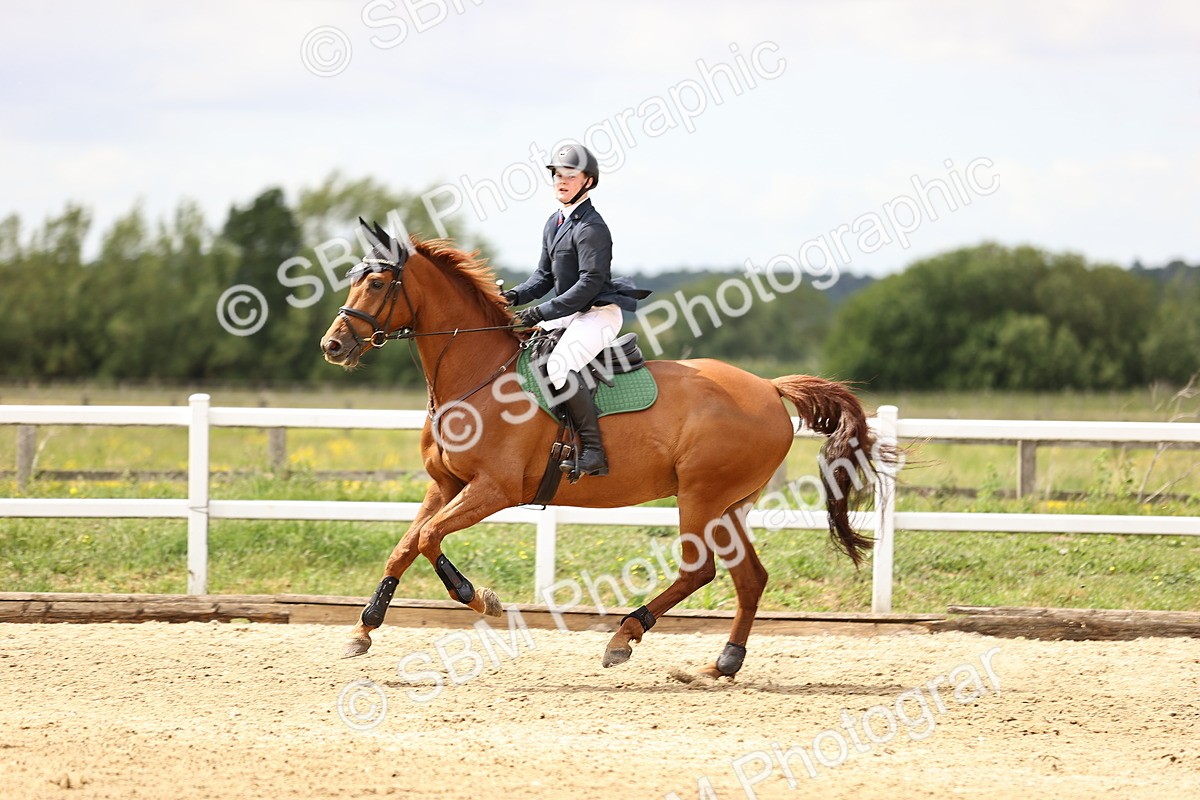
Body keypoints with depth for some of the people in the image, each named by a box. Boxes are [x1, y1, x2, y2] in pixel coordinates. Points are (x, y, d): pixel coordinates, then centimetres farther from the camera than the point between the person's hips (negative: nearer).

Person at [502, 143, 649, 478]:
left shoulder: (591, 227, -16)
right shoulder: (555, 223, 13)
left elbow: (590, 283, -22)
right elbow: (544, 275, 19)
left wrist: (545, 312, -25)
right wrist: (517, 296, 0)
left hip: (599, 313, -10)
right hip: (570, 312, 10)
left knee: (559, 367, -32)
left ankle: (593, 452, -30)